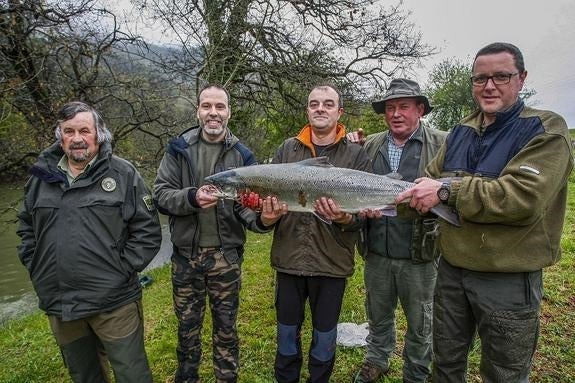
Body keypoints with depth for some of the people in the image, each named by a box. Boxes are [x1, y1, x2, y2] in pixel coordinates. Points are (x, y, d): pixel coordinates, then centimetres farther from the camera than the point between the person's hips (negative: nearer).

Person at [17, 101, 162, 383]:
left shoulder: (123, 174, -6)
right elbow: (26, 228, 17)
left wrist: (123, 270, -12)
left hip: (114, 302, -4)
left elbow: (148, 230, -7)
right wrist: (36, 269, 6)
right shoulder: (42, 176, 6)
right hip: (58, 305, 4)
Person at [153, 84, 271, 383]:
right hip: (186, 254, 1)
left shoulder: (242, 155, -1)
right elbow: (160, 195, -7)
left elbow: (247, 204, -6)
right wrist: (192, 197, -26)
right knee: (187, 325, 18)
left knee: (226, 327, 15)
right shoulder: (179, 149, -1)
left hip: (227, 256, 0)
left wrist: (261, 218, -28)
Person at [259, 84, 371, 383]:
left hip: (331, 261, -2)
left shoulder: (356, 154, -2)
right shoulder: (287, 149, 5)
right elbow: (268, 195, 4)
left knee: (324, 337, 16)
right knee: (287, 333, 19)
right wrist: (268, 217, -17)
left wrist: (346, 219, -25)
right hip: (289, 258, 2)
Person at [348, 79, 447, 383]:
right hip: (376, 252, 3)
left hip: (420, 255, -3)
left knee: (420, 323, 17)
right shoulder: (369, 146, 5)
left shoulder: (442, 144, -6)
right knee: (378, 314, 23)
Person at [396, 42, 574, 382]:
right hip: (452, 268, 6)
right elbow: (431, 182, 7)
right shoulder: (461, 132, 7)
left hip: (510, 280, -5)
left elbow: (524, 196, -27)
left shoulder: (546, 131, -12)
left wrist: (447, 190, -28)